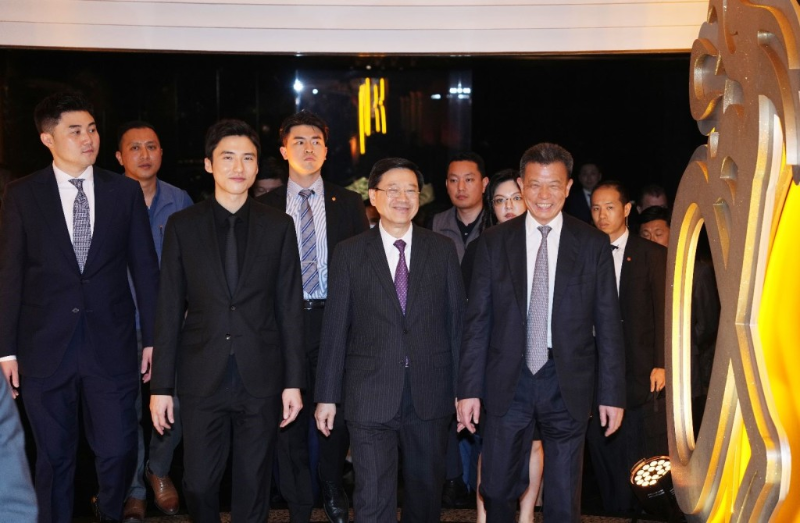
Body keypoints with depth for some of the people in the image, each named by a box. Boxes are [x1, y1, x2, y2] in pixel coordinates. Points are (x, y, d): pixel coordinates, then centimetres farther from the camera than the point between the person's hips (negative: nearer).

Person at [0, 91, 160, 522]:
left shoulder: (125, 191, 4)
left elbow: (145, 269, 6)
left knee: (118, 450, 5)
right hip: (45, 345, -1)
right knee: (54, 456, 10)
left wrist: (152, 338, 4)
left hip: (111, 343, 1)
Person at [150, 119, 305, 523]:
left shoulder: (278, 226, 3)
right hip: (202, 379, 0)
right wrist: (161, 385, 0)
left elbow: (290, 307, 3)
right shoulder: (182, 226, 3)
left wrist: (294, 381, 0)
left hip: (261, 379, 0)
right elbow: (169, 310, 2)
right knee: (198, 483, 5)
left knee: (253, 486, 8)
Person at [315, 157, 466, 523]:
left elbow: (457, 320, 5)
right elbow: (335, 328, 1)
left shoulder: (443, 250, 5)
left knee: (427, 490, 16)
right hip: (370, 395, -2)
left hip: (430, 394, 2)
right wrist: (327, 395, 0)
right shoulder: (349, 253, 1)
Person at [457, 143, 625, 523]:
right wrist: (469, 389, -4)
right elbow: (477, 321, 0)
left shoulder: (593, 244, -1)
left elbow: (608, 324, 0)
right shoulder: (494, 242, 1)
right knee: (498, 492, 10)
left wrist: (612, 393, -2)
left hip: (568, 383, 0)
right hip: (508, 382, 1)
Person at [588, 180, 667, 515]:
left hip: (640, 371, -2)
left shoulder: (652, 254, 4)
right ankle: (616, 513, 15)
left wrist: (661, 364, -7)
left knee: (644, 457, 1)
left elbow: (664, 313, 0)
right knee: (606, 455, 5)